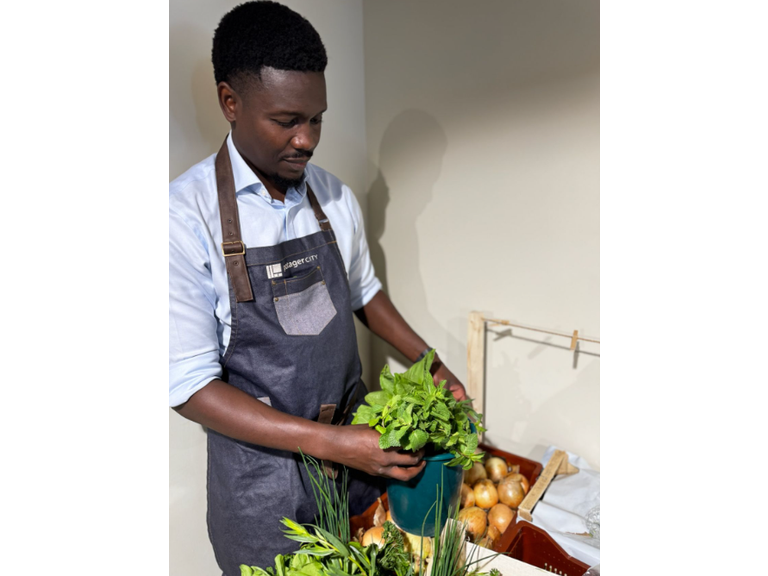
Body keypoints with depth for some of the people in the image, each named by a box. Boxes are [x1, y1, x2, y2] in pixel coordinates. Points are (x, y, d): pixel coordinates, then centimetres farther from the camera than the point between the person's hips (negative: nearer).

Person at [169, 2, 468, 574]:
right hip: (262, 467, -4)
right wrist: (329, 443, -26)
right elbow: (189, 383, -21)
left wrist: (430, 366, 1)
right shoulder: (185, 216, -21)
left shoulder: (336, 196, -4)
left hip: (354, 438, 5)